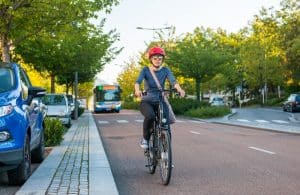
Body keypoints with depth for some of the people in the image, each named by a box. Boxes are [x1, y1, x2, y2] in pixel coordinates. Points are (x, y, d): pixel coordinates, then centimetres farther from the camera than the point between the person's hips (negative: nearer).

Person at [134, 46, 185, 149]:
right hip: (147, 101, -2)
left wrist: (179, 89, -38)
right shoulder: (145, 70, 0)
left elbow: (173, 81, -15)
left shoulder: (165, 70, 3)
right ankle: (145, 138, -9)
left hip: (160, 101, 2)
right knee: (150, 116, -33)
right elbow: (138, 81, -17)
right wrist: (137, 90, -41)